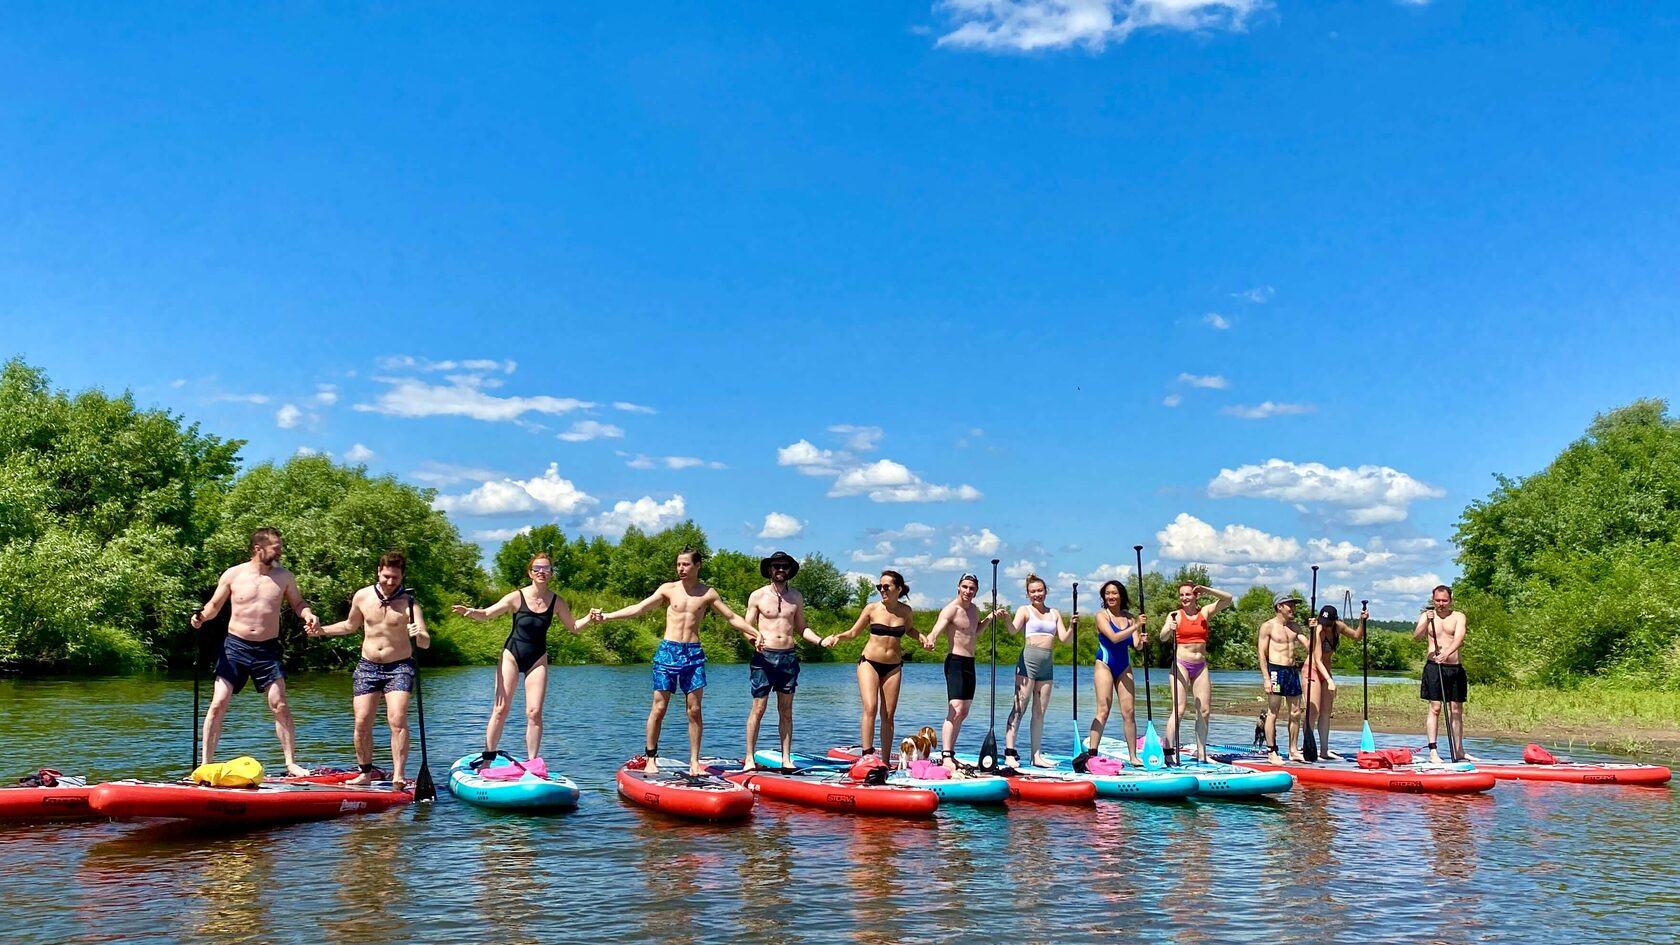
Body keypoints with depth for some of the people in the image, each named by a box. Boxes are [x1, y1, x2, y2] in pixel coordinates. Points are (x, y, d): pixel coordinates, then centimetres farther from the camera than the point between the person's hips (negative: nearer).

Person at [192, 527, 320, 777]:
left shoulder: (284, 577, 2)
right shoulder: (233, 575, -2)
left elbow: (297, 602, 15)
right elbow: (215, 605, 7)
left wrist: (307, 615, -6)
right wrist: (201, 616, -14)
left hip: (268, 649, 1)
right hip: (235, 646, -1)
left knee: (280, 707, -3)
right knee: (218, 705, -4)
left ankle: (291, 764, 6)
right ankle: (205, 764, 5)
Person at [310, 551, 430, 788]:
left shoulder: (409, 603, -10)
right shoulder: (362, 596, 0)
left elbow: (426, 643, -17)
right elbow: (351, 625, 21)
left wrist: (418, 636, -39)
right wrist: (322, 631, 10)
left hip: (399, 667, -3)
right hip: (367, 666, 3)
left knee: (398, 720, -18)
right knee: (362, 723, 0)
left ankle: (398, 775, -18)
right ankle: (365, 773, 16)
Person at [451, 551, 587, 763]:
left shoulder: (557, 602, -3)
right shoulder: (517, 597, -11)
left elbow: (574, 627, 8)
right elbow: (486, 614, -13)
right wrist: (470, 612, -34)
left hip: (537, 659, 2)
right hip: (512, 655, -2)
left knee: (534, 713, -4)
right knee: (501, 709, -5)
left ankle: (531, 762, 5)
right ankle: (487, 758, 6)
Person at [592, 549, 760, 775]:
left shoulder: (708, 594, 6)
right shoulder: (668, 589, 3)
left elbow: (732, 618, 10)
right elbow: (638, 608, -1)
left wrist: (756, 634, 2)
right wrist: (606, 616, -9)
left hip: (693, 654, 1)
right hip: (668, 650, -1)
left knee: (694, 710, 0)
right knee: (659, 708, -1)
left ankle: (694, 761, 7)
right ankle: (651, 758, 9)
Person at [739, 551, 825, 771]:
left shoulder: (796, 597, 11)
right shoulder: (758, 596, 2)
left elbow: (801, 628, 16)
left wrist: (820, 640, 0)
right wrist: (754, 637, -19)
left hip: (789, 656, 3)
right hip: (764, 656, -3)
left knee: (786, 711, 7)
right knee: (758, 709, -3)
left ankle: (786, 759, 11)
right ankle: (749, 758, 2)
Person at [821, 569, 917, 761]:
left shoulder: (905, 611, 2)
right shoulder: (872, 608, -5)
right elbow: (853, 632, 3)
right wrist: (837, 637, -16)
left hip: (893, 666, 2)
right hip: (869, 662, -2)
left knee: (888, 715, 3)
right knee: (870, 708, -18)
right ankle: (867, 755, -20)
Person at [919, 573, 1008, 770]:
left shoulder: (974, 610, 12)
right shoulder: (950, 610, -14)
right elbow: (935, 632, -29)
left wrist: (990, 617, 19)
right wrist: (929, 641, -51)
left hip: (970, 663, 9)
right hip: (955, 662, -9)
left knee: (964, 712, 14)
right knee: (955, 710, -19)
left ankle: (949, 752, 22)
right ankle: (946, 756, -23)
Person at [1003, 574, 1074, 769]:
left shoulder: (1054, 613, 17)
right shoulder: (1024, 610, 4)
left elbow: (1064, 638, 9)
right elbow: (1014, 630, -13)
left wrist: (1073, 627, -10)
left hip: (1047, 665, 5)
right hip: (1028, 660, -5)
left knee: (1040, 712, 7)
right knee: (1019, 708, -9)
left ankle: (1036, 755, 11)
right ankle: (1009, 753, -10)